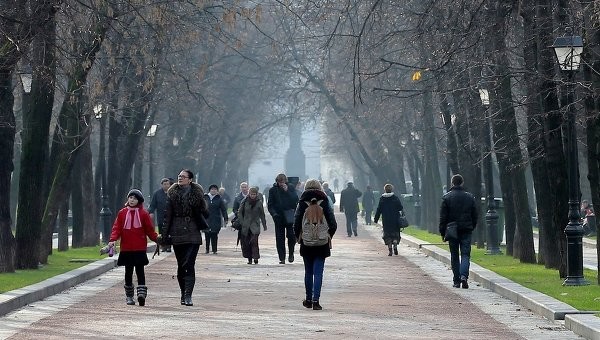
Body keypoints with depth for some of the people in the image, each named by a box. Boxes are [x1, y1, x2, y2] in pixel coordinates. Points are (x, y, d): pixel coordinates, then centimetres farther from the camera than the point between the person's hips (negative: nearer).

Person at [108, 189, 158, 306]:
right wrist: (112, 240, -12)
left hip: (140, 249, -2)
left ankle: (142, 294, -14)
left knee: (140, 271, -8)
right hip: (126, 249, 2)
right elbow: (117, 228, 3)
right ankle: (129, 296, 17)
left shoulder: (143, 214, 2)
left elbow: (150, 230, 5)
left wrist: (157, 238, -7)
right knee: (128, 272, 9)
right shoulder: (122, 213, 7)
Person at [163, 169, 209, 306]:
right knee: (181, 265, 8)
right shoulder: (172, 193, 5)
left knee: (189, 265, -11)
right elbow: (168, 214, 6)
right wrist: (165, 233, 0)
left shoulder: (197, 193, 1)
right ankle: (184, 293, 20)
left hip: (193, 234, -2)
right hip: (177, 234, 2)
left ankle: (187, 295, -14)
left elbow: (204, 212, 4)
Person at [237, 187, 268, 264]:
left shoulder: (259, 202, 1)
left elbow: (262, 214, 10)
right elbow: (240, 213, 8)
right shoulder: (245, 202, 1)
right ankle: (249, 259, 13)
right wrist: (242, 222, -1)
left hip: (255, 225, -2)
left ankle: (256, 257, -16)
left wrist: (264, 225, 13)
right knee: (246, 242, 2)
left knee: (254, 241, -18)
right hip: (246, 226, 2)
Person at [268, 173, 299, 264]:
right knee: (280, 238, 0)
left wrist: (287, 191, -14)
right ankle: (282, 258, 6)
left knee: (291, 236, -6)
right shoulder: (273, 190, 3)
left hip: (290, 216, 0)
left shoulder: (291, 188, 4)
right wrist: (274, 213, -11)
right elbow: (270, 204, 5)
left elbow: (296, 200, -6)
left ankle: (291, 253, 18)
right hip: (279, 217, 0)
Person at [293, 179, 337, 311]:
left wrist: (298, 237, 10)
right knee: (318, 273, -1)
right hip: (321, 244, -1)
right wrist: (328, 236, 11)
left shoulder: (302, 204, -4)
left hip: (306, 244, 1)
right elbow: (333, 225, -4)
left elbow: (296, 224, -6)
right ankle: (315, 300, -10)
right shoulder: (324, 204, -3)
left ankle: (309, 299, 20)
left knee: (308, 272, 14)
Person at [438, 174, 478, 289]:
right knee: (465, 254, 1)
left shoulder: (447, 198, -4)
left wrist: (442, 232, 1)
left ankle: (456, 281, 7)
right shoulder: (470, 197, 4)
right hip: (466, 230, 1)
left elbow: (443, 217, -4)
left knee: (454, 256, 8)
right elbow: (475, 216, 10)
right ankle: (464, 275, -21)